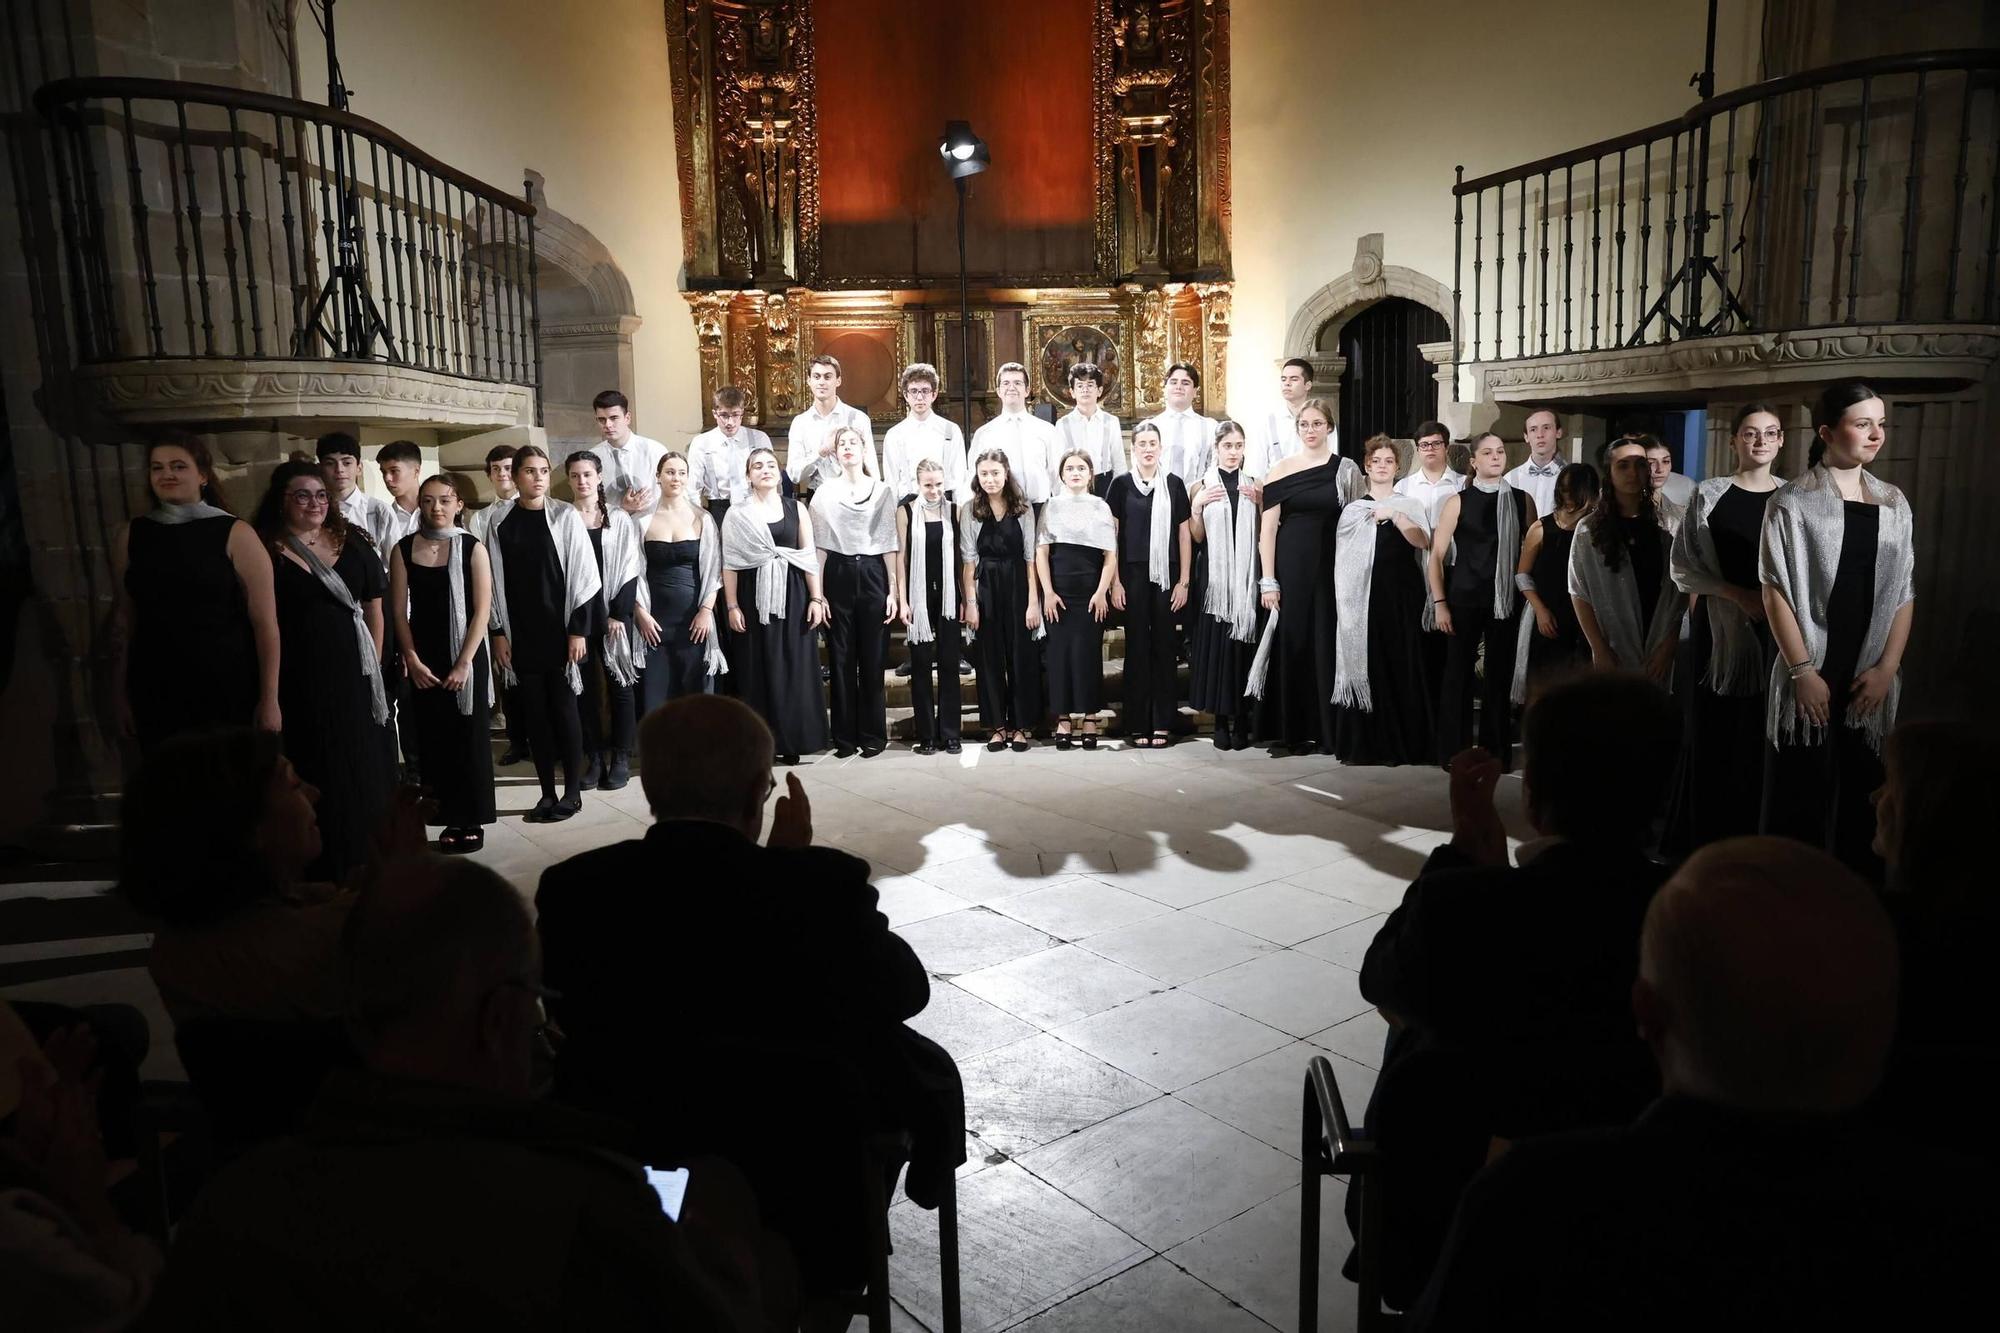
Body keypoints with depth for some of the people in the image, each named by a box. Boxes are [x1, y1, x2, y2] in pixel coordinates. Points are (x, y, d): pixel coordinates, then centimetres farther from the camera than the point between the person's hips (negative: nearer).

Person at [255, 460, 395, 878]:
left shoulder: (352, 543, 7)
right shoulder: (266, 551, -3)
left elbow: (374, 608, 10)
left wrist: (374, 664, 6)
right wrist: (270, 687, -6)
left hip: (354, 674, 3)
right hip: (298, 679, -3)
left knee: (363, 769, 9)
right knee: (315, 773, 3)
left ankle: (370, 857, 22)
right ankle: (323, 865, 13)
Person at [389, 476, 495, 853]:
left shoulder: (472, 548, -4)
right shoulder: (404, 549, 3)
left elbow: (482, 610, -7)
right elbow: (399, 610, 3)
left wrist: (464, 663, -12)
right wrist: (412, 659, -5)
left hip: (466, 656, -2)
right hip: (423, 659, 2)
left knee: (469, 737, 2)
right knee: (434, 739, 4)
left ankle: (473, 820, 10)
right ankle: (450, 819, 12)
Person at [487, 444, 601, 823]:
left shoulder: (565, 517, -4)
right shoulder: (501, 521, 3)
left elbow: (582, 575, -5)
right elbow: (495, 580, 6)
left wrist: (578, 630, -9)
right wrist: (498, 632, 2)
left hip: (560, 628, -3)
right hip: (521, 631, 3)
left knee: (563, 707, 1)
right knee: (535, 711, 6)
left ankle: (572, 792, 11)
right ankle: (547, 792, 14)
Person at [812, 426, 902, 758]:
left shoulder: (882, 490, 6)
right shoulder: (825, 492, 6)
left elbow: (890, 544, 4)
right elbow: (820, 546, 5)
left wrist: (894, 590, -1)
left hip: (873, 574, 0)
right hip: (838, 576, 0)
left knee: (873, 659, 1)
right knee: (841, 659, 4)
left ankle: (873, 735, 11)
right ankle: (844, 736, 11)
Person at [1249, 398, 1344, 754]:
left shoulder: (1345, 468, 6)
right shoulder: (1281, 471, 2)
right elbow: (1268, 528, -1)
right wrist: (1268, 581, -7)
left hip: (1332, 566, 1)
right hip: (1291, 567, -1)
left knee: (1327, 644, 1)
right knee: (1291, 643, 2)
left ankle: (1326, 730, 10)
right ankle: (1291, 730, 12)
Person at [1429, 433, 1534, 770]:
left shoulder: (1522, 501, 7)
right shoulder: (1458, 501, 0)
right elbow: (1437, 555, 0)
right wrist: (1439, 603, -7)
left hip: (1507, 598, 2)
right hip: (1464, 597, -2)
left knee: (1500, 674, 6)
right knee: (1458, 672, 1)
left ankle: (1498, 751, 17)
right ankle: (1453, 751, 10)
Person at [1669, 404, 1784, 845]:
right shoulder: (1708, 495, 3)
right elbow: (1683, 567, -1)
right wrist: (1739, 595, -13)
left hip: (1777, 636, 2)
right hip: (1720, 635, -1)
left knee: (1764, 749, 3)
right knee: (1714, 747, 0)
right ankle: (1708, 848, 10)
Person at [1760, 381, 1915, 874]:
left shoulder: (1894, 504, 9)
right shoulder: (1792, 501, -3)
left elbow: (1904, 591, 9)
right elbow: (1776, 591, -6)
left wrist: (1887, 667, -1)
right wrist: (1802, 671, -11)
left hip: (1871, 681, 4)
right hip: (1811, 676, -3)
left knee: (1864, 799, 8)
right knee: (1799, 799, 1)